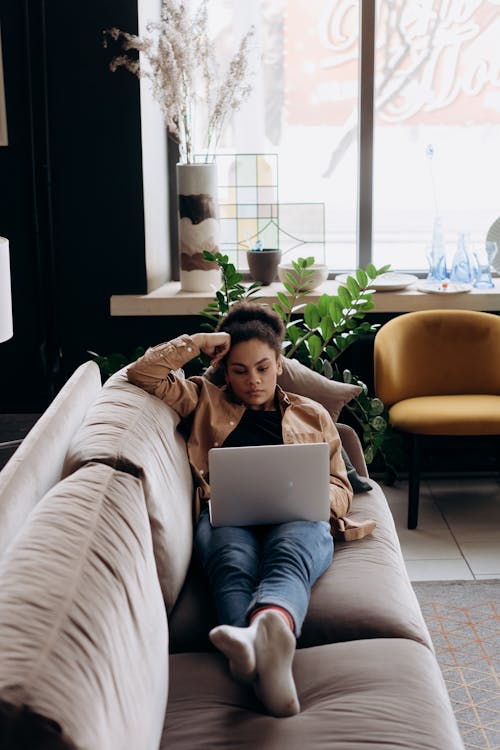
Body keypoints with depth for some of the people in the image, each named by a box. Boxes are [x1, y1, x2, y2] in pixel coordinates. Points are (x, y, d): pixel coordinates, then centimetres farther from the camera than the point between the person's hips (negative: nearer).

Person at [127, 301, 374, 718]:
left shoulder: (313, 415, 30)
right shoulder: (205, 400, 30)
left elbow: (342, 490, 24)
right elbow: (143, 373, 18)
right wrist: (199, 341, 18)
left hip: (297, 518, 0)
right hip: (226, 515, 0)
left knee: (288, 557, -40)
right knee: (233, 562, -40)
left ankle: (269, 627, -73)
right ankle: (259, 652, -70)